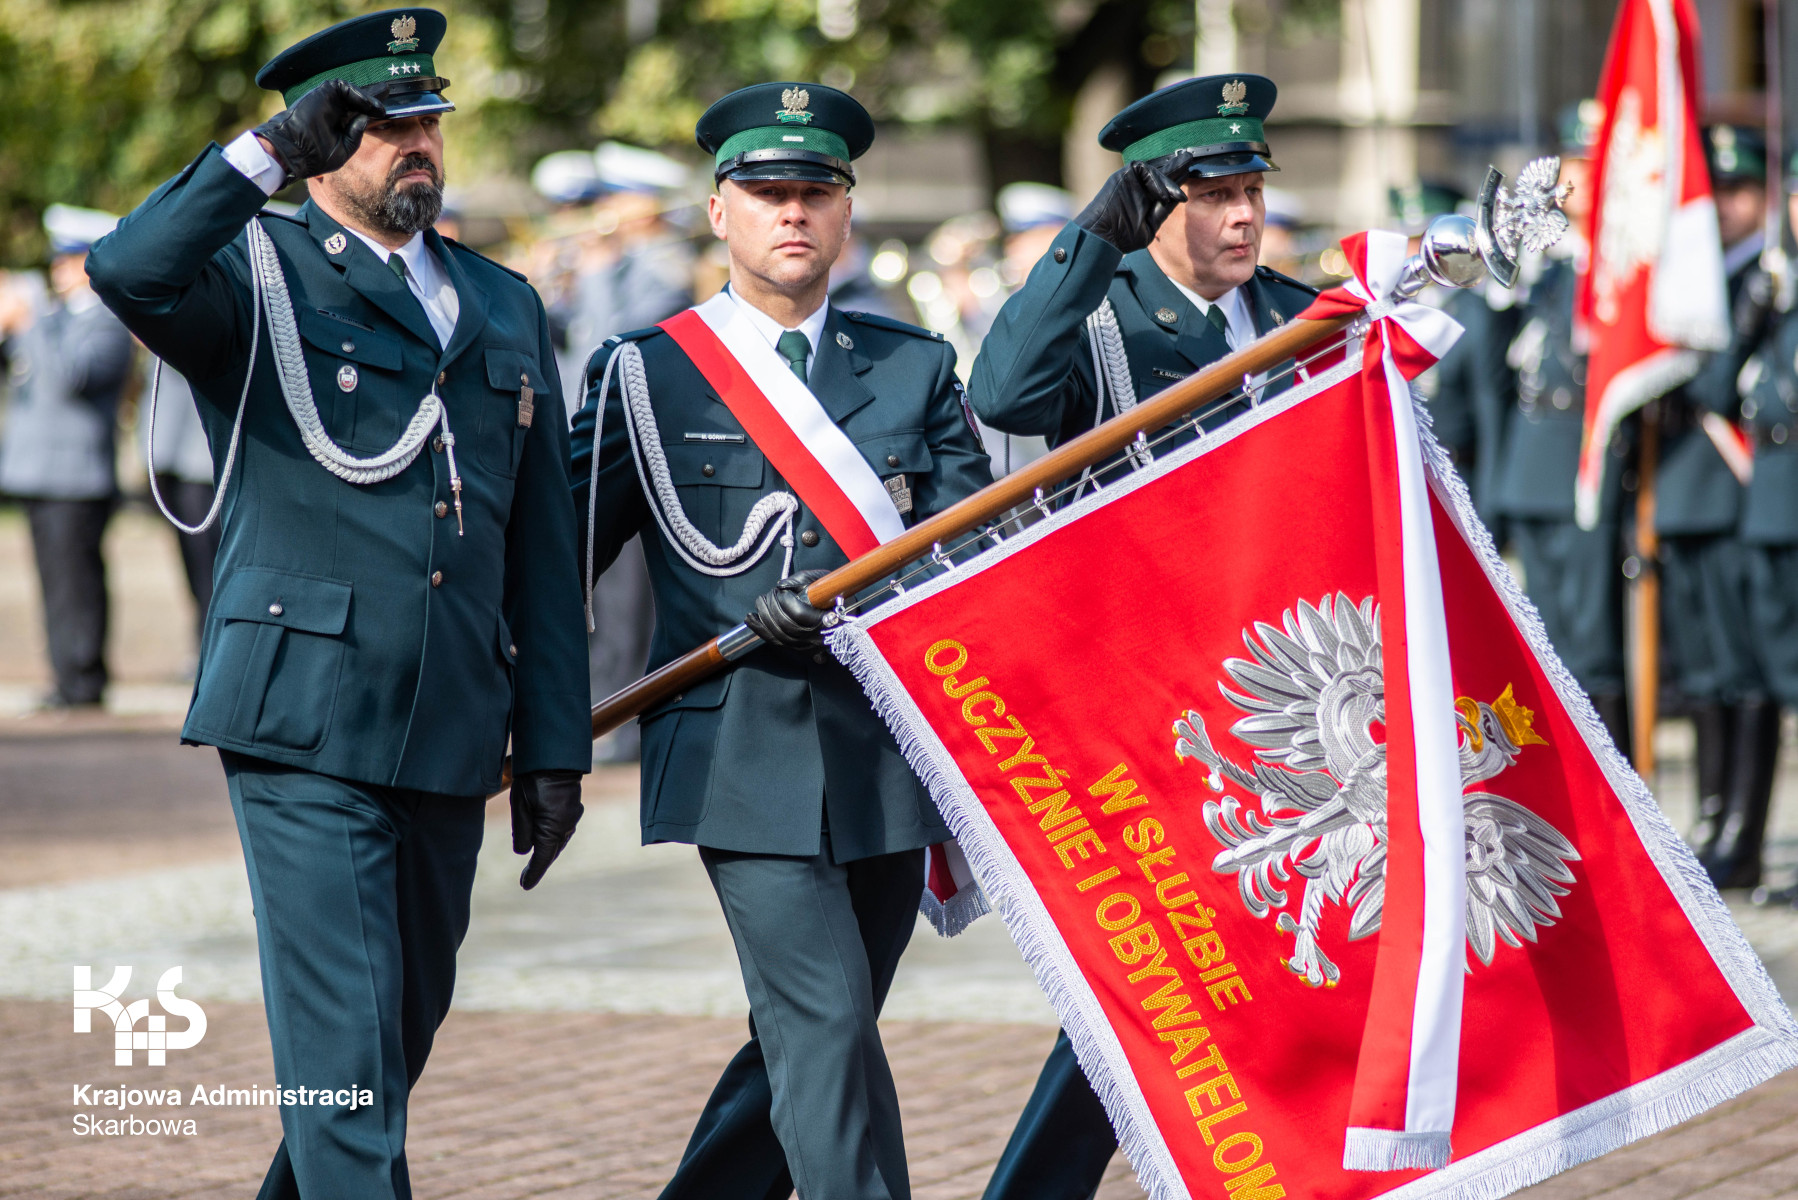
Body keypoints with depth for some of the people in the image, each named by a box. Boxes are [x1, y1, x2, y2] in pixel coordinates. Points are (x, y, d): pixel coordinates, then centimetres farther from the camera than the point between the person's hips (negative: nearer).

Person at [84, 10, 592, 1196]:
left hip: (448, 741, 6)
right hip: (304, 727, -6)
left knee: (399, 1041, 14)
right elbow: (130, 270, -24)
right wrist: (268, 155, -24)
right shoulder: (257, 276, 1)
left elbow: (545, 552, 16)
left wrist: (554, 748, 12)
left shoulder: (505, 309, 16)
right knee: (346, 1048, -10)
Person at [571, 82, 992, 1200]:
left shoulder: (916, 366, 11)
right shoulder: (647, 373, 4)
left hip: (888, 759, 4)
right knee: (828, 1030, -13)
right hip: (748, 763, -4)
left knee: (808, 1047, 10)